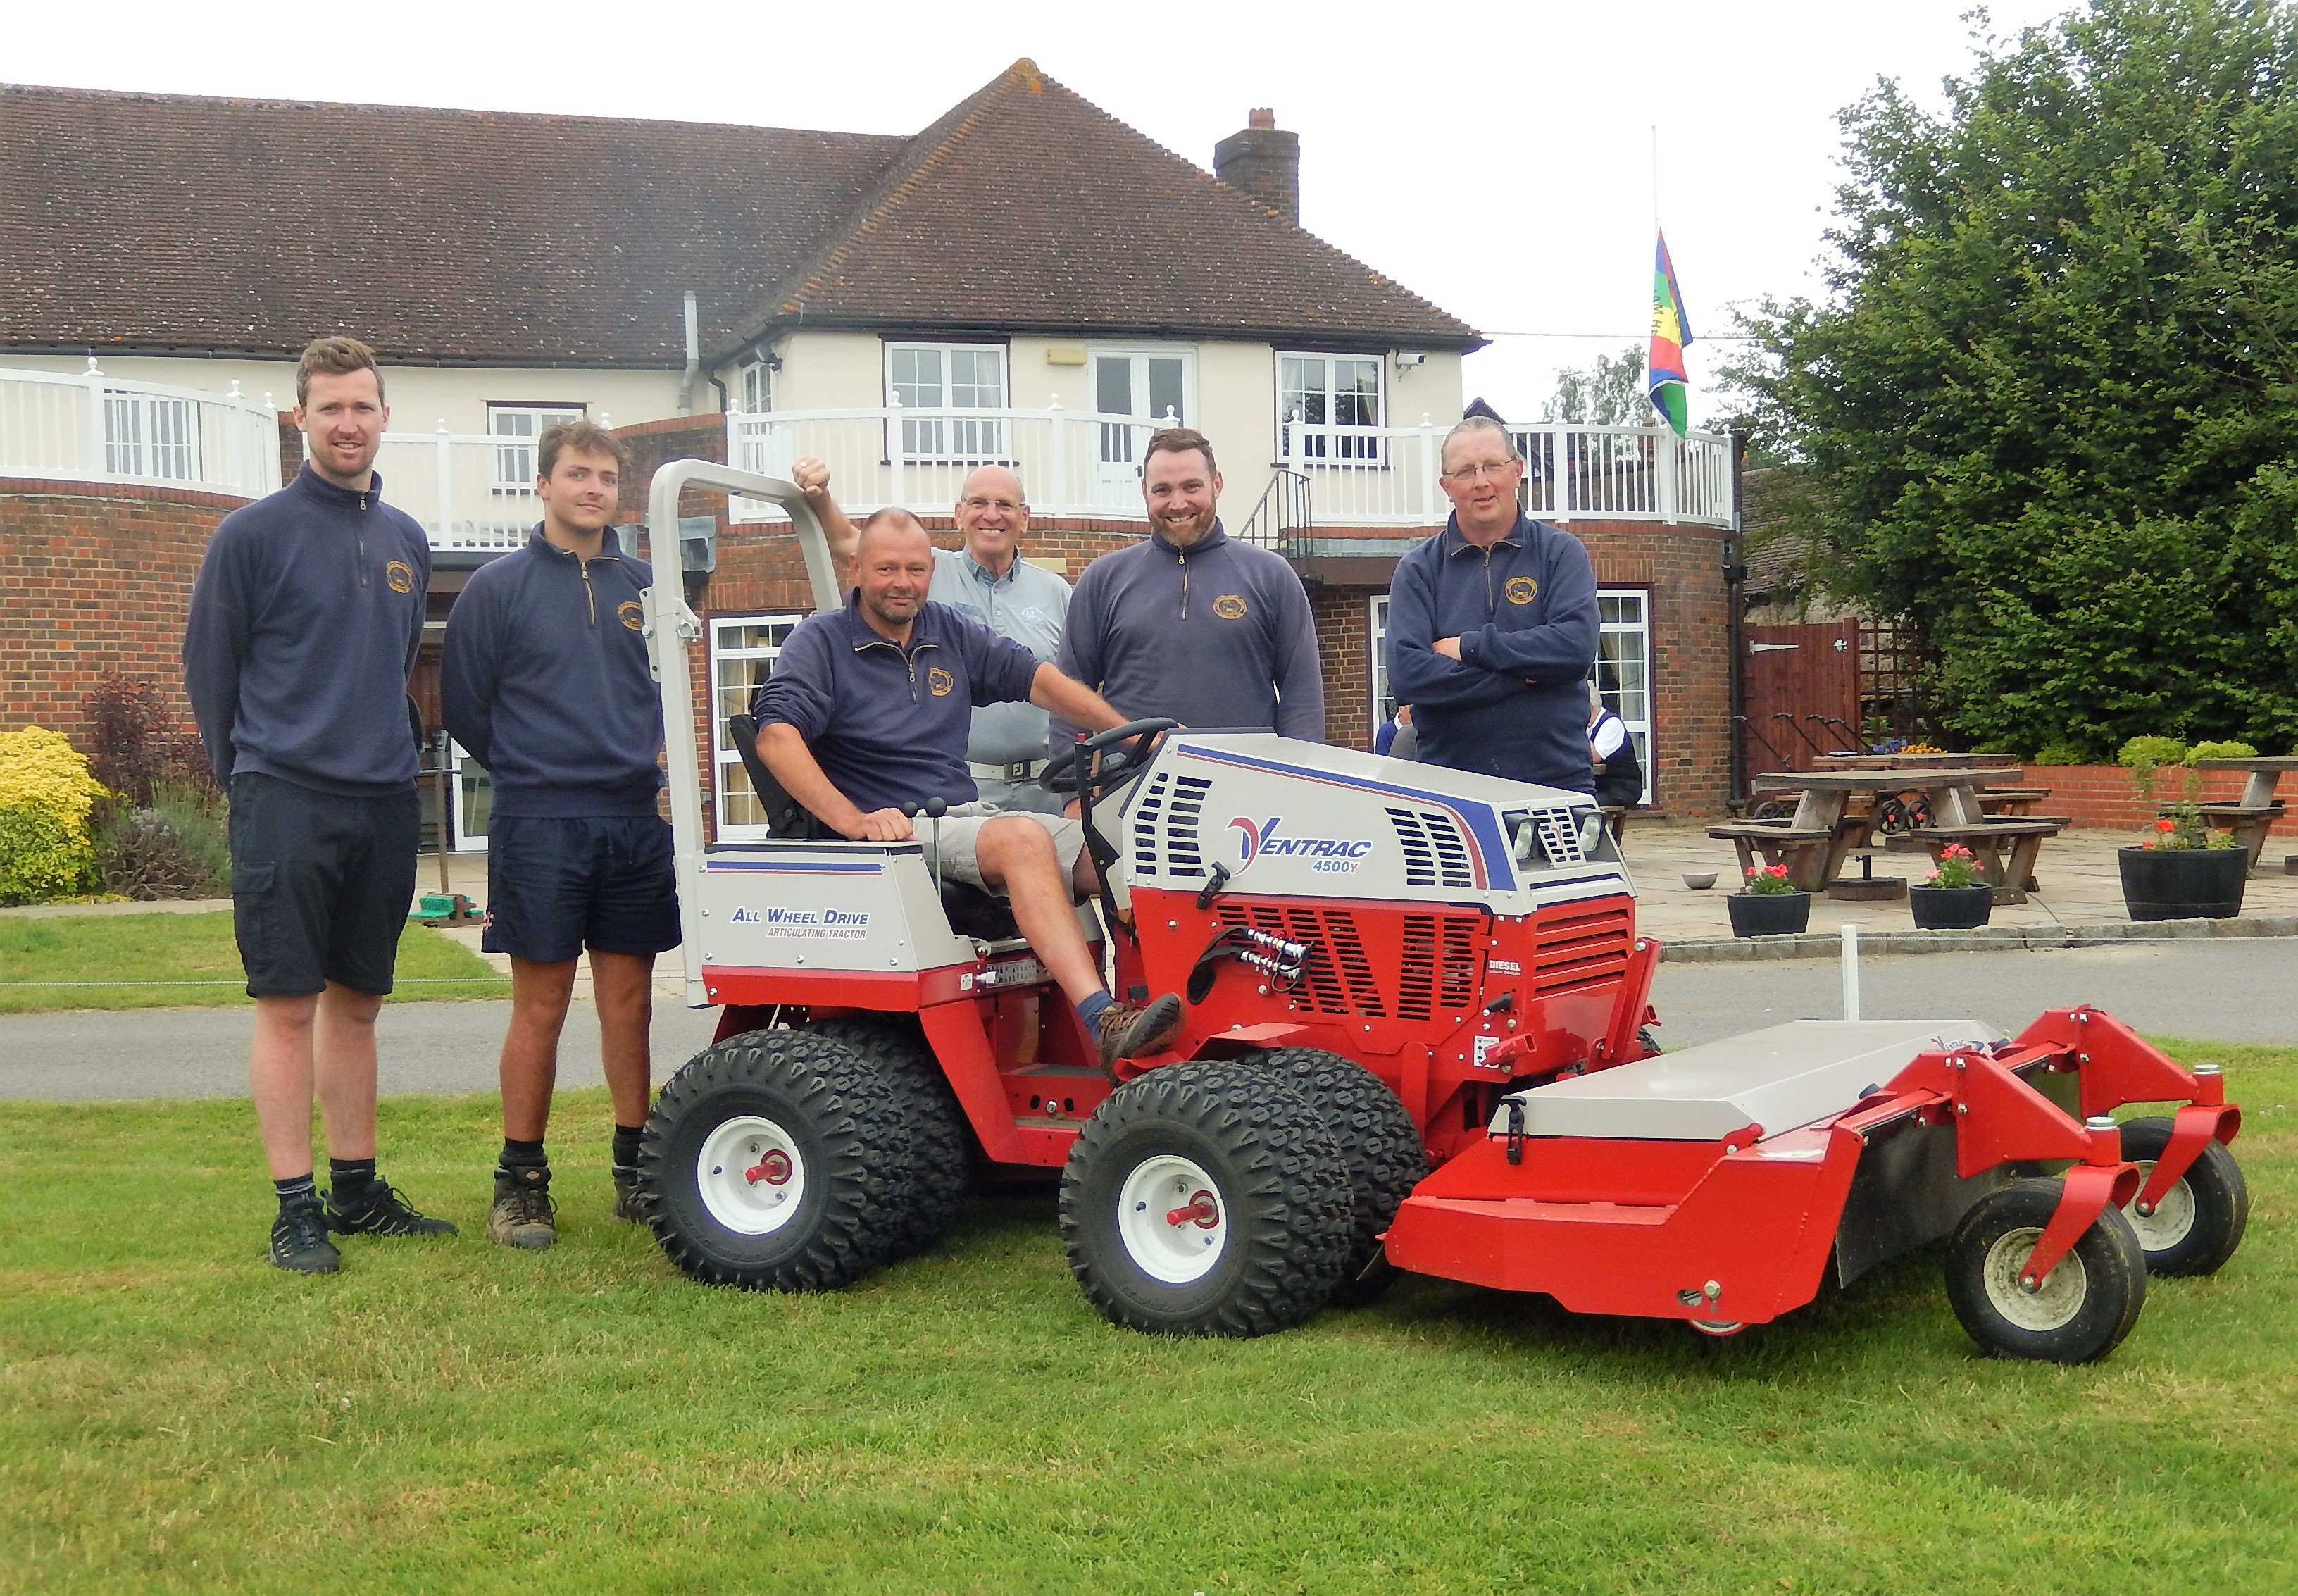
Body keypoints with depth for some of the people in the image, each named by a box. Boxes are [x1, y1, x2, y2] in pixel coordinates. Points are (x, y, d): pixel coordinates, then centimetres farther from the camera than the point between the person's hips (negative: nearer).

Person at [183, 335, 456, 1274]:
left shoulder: (407, 543, 13)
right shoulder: (253, 534, -4)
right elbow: (207, 667, 1)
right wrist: (247, 776, 5)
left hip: (384, 806, 5)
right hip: (285, 801, -5)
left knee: (356, 1002, 11)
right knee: (289, 1005, -3)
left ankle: (357, 1192, 19)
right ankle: (296, 1208, 2)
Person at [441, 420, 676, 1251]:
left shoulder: (642, 586, 11)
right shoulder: (499, 587, -1)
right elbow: (463, 707, 3)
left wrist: (642, 766, 10)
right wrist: (534, 774, 9)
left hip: (637, 823, 4)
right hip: (540, 828, -4)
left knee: (630, 1002, 8)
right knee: (540, 1008, 0)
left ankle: (635, 1171, 17)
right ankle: (520, 1183, 10)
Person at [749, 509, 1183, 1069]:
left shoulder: (950, 634, 17)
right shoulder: (821, 643, 0)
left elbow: (1036, 678, 18)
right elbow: (776, 735, -15)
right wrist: (854, 821, -26)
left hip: (968, 815, 7)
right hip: (896, 831, -7)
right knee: (1024, 839, -35)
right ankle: (1105, 1023, -47)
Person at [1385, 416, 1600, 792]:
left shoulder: (1561, 552, 5)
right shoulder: (1418, 570, 5)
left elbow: (1577, 645, -11)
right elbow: (1406, 673, -8)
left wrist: (1469, 647, -10)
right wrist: (1519, 676, -13)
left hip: (1557, 779, 0)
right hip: (1448, 785, 0)